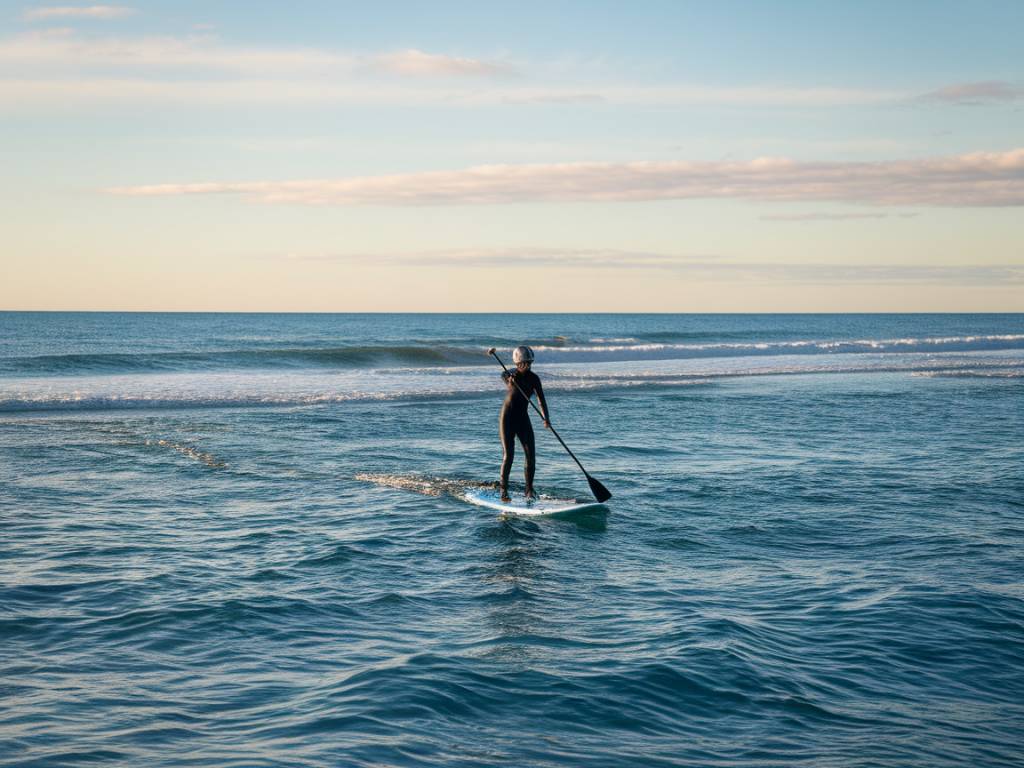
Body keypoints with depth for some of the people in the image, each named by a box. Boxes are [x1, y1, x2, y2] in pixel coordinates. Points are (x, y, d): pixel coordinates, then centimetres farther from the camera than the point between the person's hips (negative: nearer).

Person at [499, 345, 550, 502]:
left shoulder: (534, 378, 3)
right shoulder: (511, 374, -6)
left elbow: (541, 399, -6)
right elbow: (504, 376, -31)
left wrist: (546, 418, -21)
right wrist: (509, 378, -56)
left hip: (523, 418, 4)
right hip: (508, 418, -4)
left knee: (531, 455, -3)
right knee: (508, 455, -9)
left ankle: (529, 490, 7)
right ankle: (504, 490, -1)